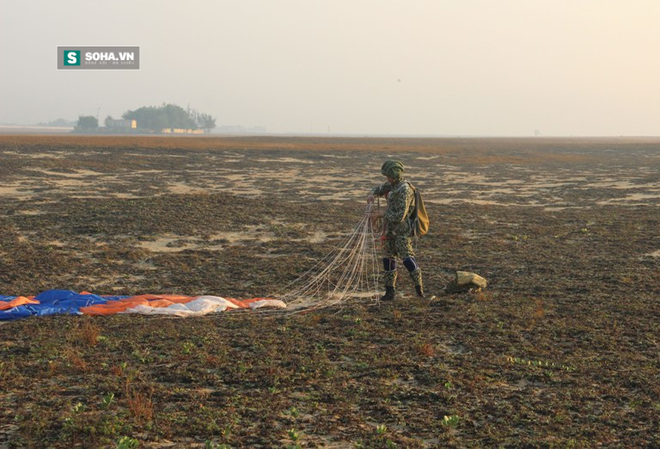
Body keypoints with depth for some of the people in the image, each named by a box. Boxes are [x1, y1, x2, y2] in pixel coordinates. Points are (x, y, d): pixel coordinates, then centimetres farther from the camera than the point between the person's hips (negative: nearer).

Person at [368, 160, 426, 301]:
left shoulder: (404, 190, -21)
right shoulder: (393, 185, 6)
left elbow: (400, 216, -25)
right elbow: (380, 188, 23)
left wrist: (382, 214, -17)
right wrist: (372, 194, -1)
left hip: (402, 230, -9)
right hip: (390, 229, 9)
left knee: (406, 257, -18)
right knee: (389, 259, 11)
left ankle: (419, 288, -15)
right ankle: (390, 291, 18)